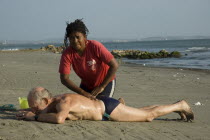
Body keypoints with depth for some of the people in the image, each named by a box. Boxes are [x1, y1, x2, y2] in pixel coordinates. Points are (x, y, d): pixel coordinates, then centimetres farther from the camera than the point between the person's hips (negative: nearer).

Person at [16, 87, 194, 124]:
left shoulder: (63, 101, -34)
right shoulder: (52, 103, -8)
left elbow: (59, 119, -55)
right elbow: (39, 111, 13)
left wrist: (36, 116, -40)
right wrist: (27, 113, -9)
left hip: (109, 108, -8)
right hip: (102, 107, 8)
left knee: (149, 116, 5)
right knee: (143, 112, 24)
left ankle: (179, 105, 24)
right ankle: (178, 108, 40)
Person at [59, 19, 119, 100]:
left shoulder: (95, 46, -28)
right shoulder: (67, 54, -22)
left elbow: (114, 65, -27)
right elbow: (64, 79, -24)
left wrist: (101, 87, -27)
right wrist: (83, 93, -33)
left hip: (106, 82, -3)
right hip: (86, 84, 4)